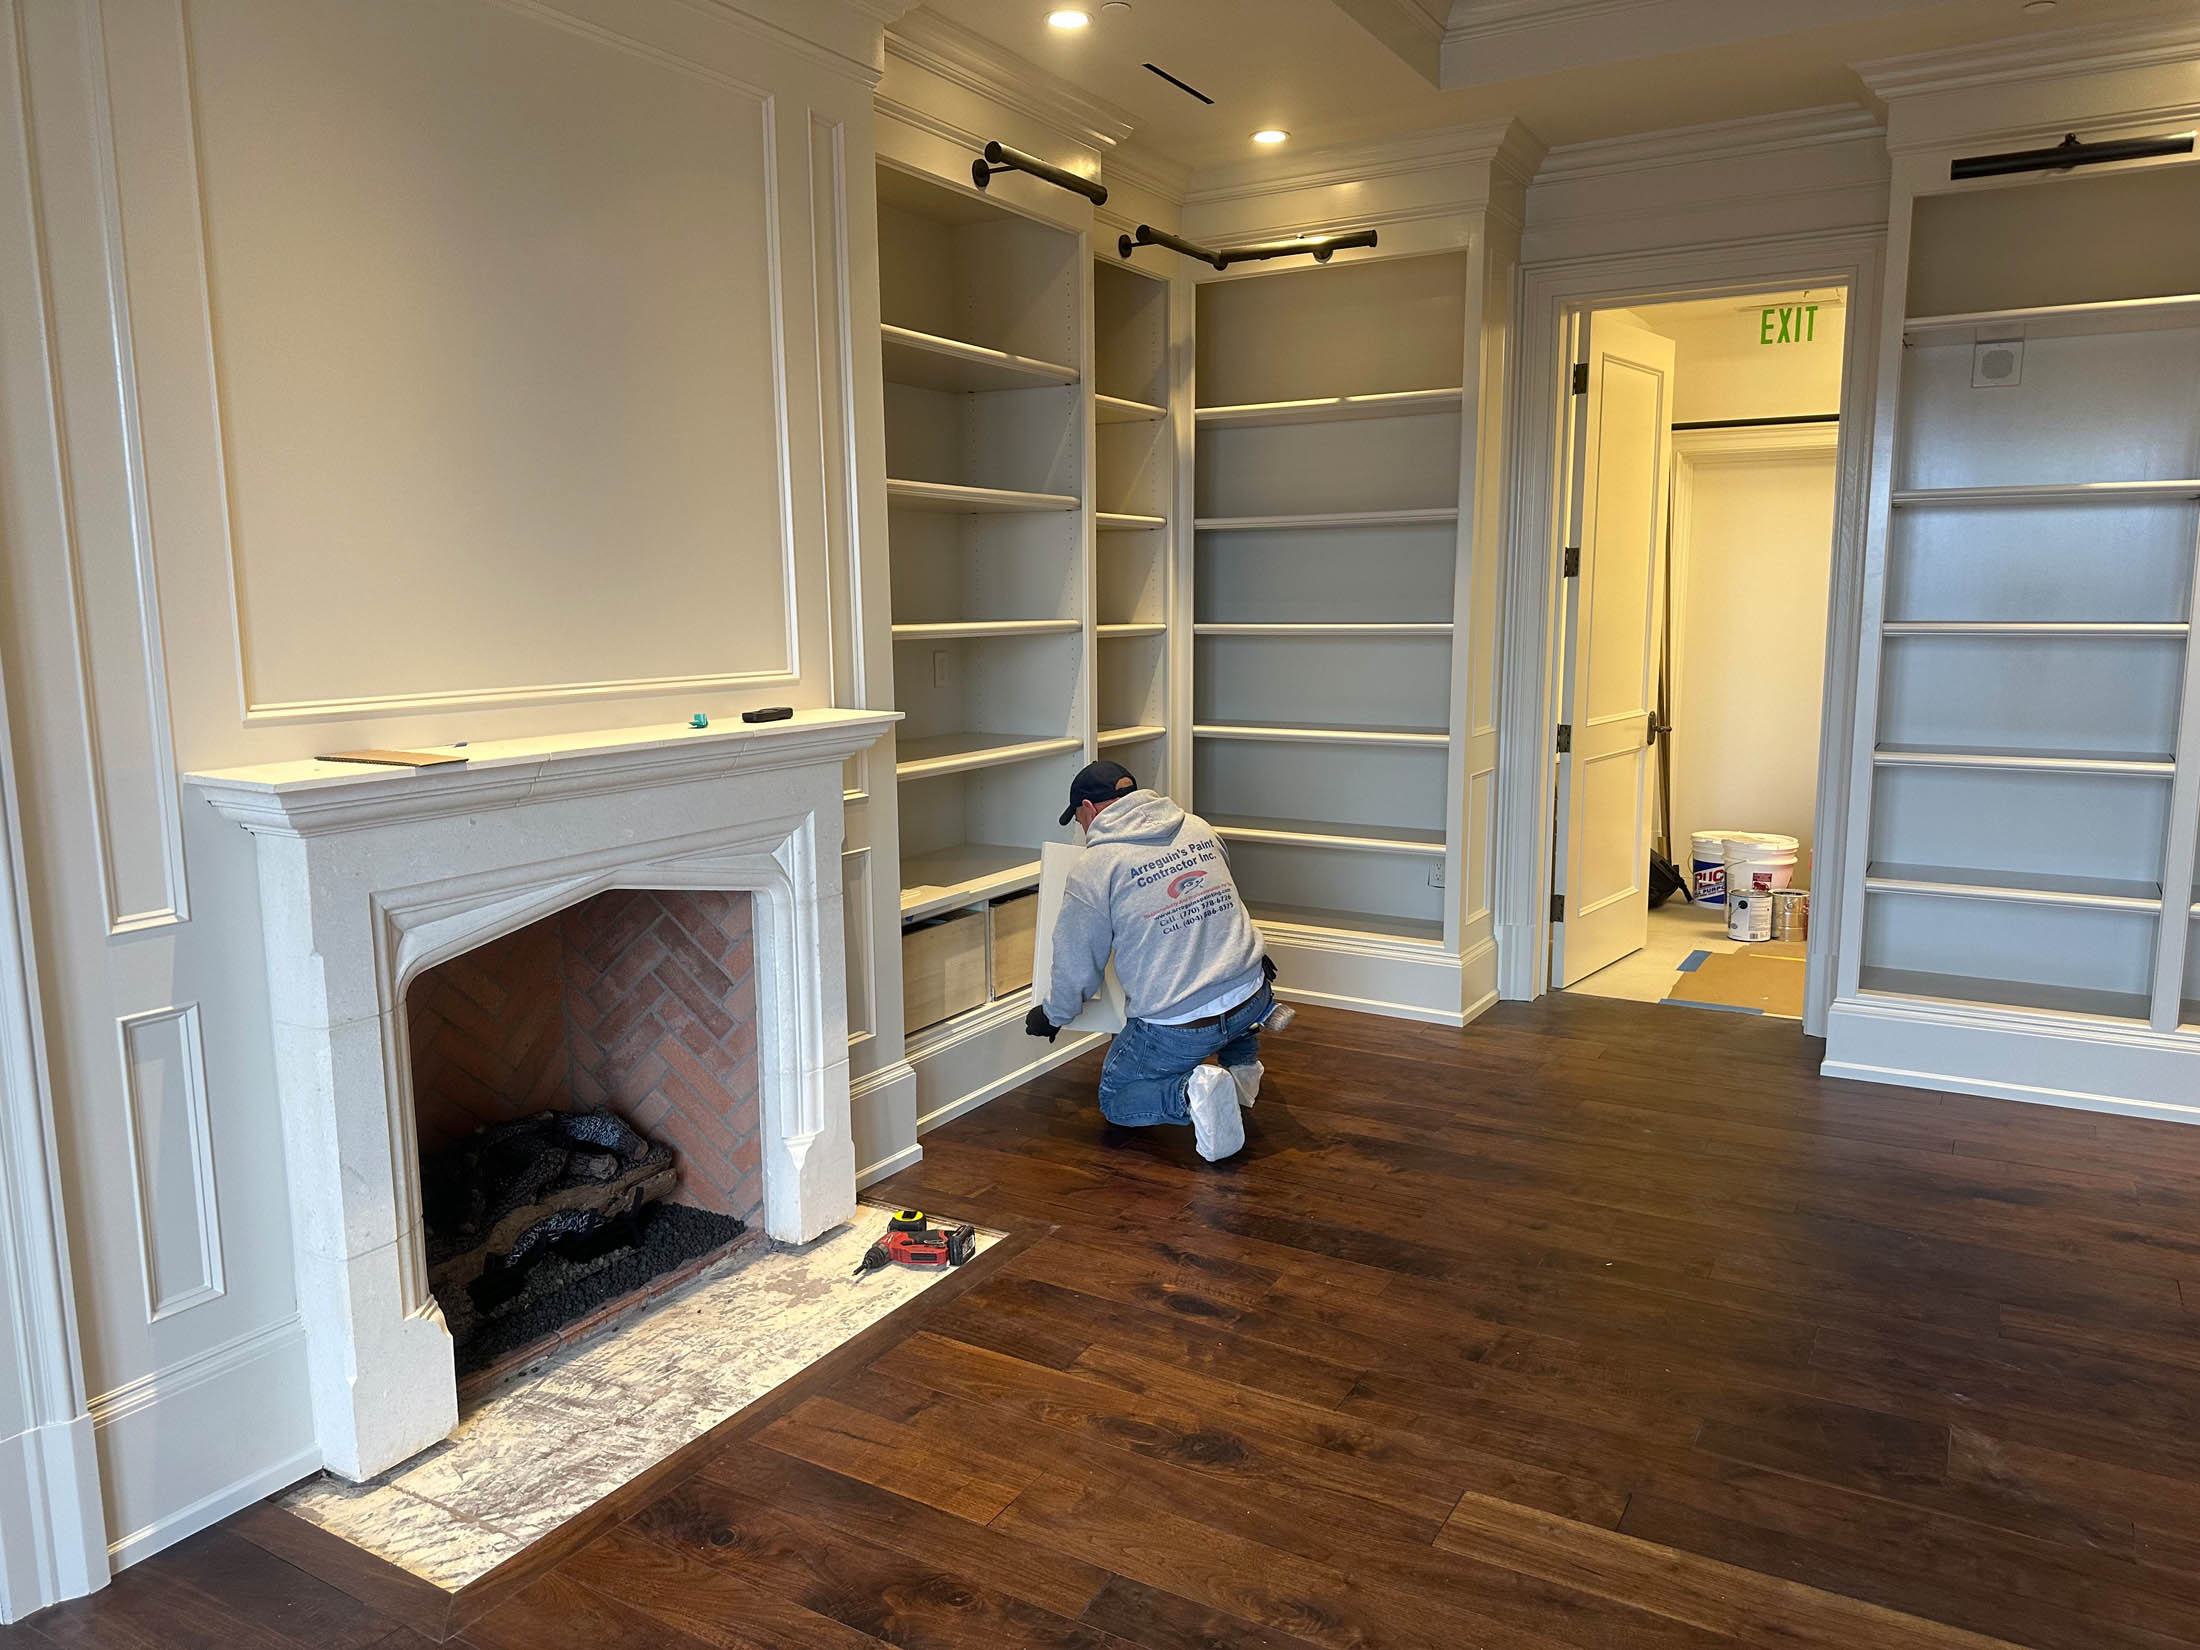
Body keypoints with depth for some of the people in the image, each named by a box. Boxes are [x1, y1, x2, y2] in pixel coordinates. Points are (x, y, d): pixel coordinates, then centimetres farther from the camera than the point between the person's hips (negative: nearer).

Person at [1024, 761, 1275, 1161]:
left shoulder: (1092, 868, -9)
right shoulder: (1199, 829, 6)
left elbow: (1076, 968, -1)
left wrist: (1051, 1016, 20)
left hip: (1177, 1029, -5)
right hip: (1252, 1000, 5)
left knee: (1115, 1101, 19)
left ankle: (1191, 1092, -10)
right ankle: (1242, 1067, 23)